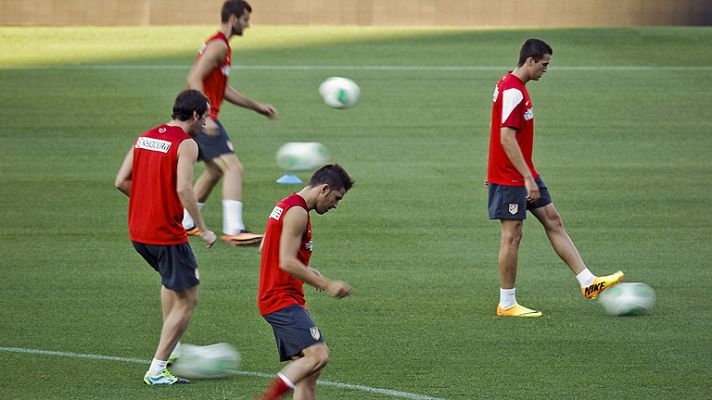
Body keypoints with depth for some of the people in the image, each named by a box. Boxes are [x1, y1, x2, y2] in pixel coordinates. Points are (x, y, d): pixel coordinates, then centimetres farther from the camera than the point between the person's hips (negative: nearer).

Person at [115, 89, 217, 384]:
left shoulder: (144, 138, 10)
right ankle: (157, 370, -1)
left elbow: (121, 181, 8)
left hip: (137, 231, 8)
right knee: (187, 299, 3)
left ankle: (172, 347, 32)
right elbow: (184, 189, -23)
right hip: (167, 234, -8)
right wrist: (203, 230, -17)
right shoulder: (186, 144, -12)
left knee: (171, 279, 33)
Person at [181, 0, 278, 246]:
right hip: (204, 118, -11)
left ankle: (184, 224, 28)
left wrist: (257, 107, 26)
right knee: (234, 169, -16)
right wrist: (205, 117, -28)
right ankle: (233, 230, -26)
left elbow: (223, 91, 26)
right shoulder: (219, 46, -12)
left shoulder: (219, 45, 20)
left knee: (214, 171, 22)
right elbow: (194, 79, -22)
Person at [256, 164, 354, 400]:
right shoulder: (297, 212, -14)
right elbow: (287, 263, -21)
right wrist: (326, 285, -16)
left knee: (308, 370, 6)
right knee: (318, 355, -22)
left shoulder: (286, 206, 18)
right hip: (283, 299, -11)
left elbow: (264, 248, 27)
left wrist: (306, 271, 21)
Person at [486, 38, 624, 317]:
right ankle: (507, 304, 4)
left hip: (524, 174, 10)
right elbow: (506, 138, -26)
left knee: (553, 221, 8)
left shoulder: (512, 86, 13)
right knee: (512, 235, -4)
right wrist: (528, 178, -26)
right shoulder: (513, 91, -20)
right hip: (510, 178, -10)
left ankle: (588, 282, 7)